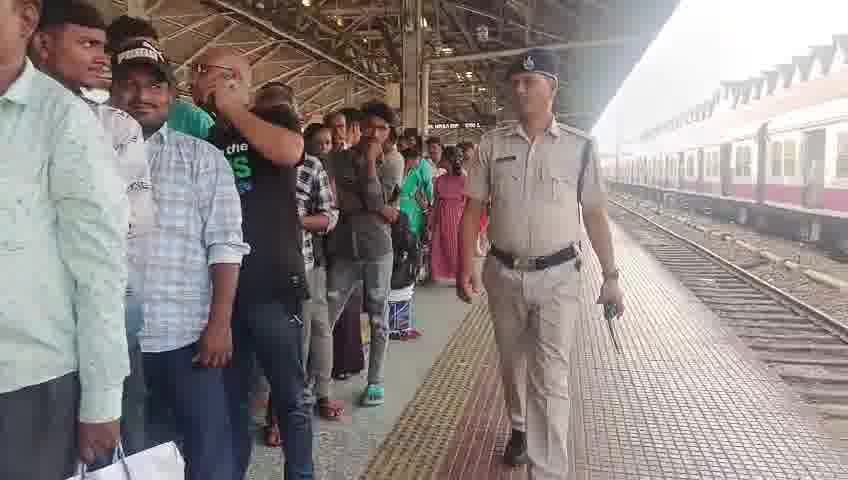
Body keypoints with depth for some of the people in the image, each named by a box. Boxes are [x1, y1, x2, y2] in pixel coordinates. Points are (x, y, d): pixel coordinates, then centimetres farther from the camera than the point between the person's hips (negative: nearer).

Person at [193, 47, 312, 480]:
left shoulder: (272, 116, 1)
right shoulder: (207, 138, 16)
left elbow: (288, 152, -23)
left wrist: (231, 106, -11)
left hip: (271, 282, -5)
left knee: (291, 396, 4)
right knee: (229, 397, 14)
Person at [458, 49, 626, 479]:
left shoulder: (579, 147, -3)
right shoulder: (492, 144, 1)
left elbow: (595, 215, 2)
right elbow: (473, 209, 3)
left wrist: (610, 276, 1)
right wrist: (464, 270, -2)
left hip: (558, 277, -2)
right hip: (504, 274, 3)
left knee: (550, 377, -5)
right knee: (513, 364, 20)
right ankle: (520, 428, 46)